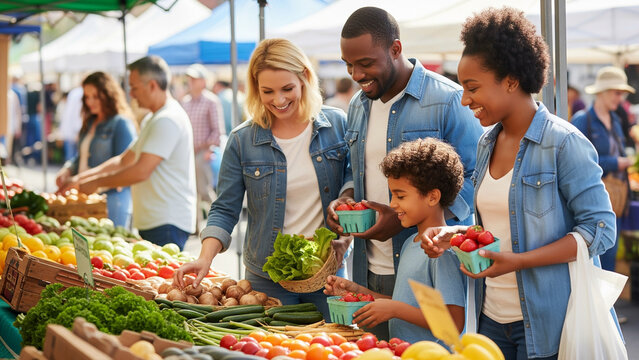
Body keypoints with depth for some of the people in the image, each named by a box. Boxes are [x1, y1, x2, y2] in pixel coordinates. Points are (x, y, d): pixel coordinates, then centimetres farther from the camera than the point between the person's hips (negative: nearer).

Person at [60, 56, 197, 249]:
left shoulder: (168, 120, -15)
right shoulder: (151, 119, 21)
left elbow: (141, 171, -20)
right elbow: (124, 160, 24)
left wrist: (96, 183, -9)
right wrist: (83, 177, 14)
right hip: (150, 221, 10)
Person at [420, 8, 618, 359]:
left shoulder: (563, 142, -12)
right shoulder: (487, 143, 10)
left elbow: (600, 228, -15)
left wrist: (518, 261, -21)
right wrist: (452, 235, 0)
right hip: (492, 317, 6)